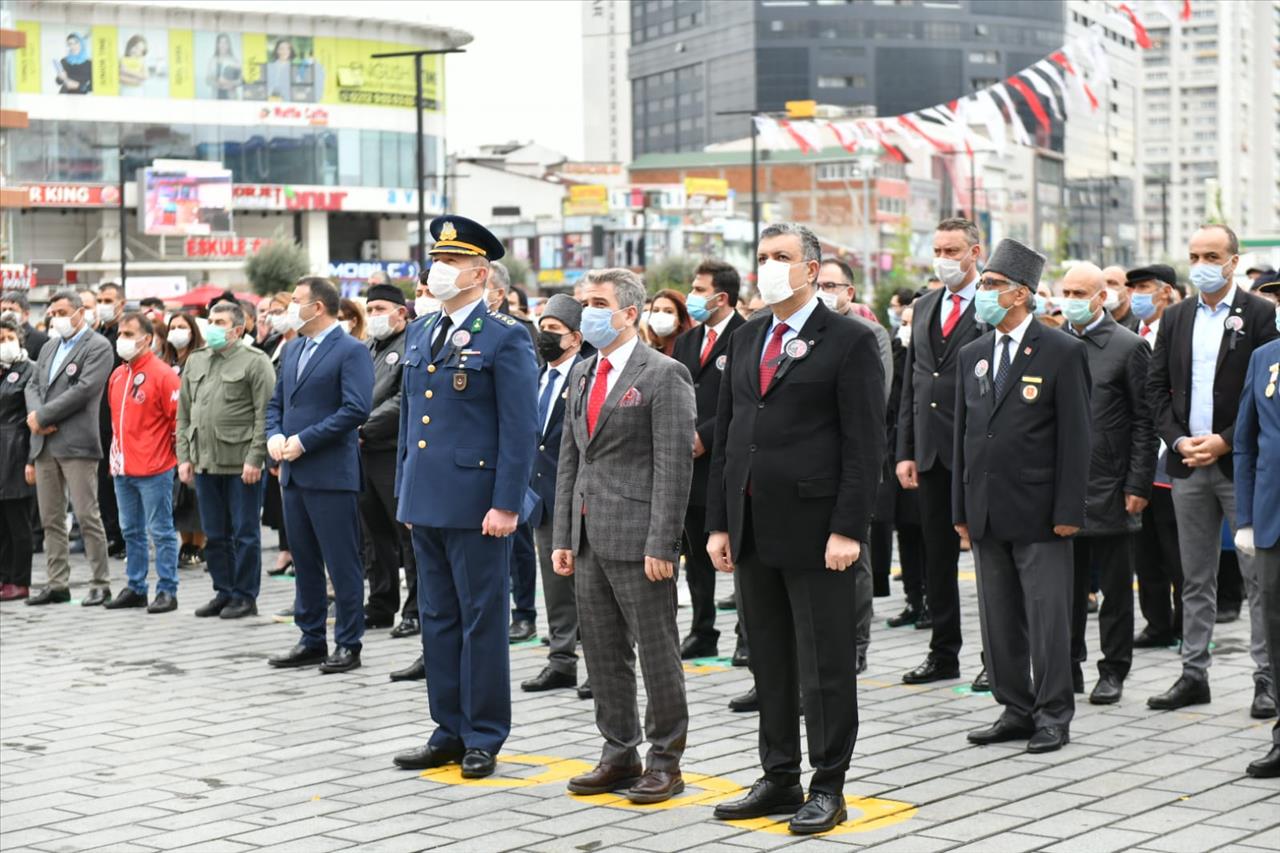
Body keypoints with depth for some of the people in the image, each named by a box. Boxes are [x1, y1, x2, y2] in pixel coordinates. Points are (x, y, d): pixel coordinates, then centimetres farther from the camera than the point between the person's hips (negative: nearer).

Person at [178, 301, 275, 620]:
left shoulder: (255, 362, -5)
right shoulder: (195, 361, 14)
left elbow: (264, 415, -11)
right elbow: (184, 414, 16)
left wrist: (255, 459, -16)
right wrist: (184, 457, 8)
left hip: (241, 464, -6)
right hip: (204, 462, 6)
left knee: (245, 533, 1)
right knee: (215, 534, 12)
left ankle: (245, 596, 9)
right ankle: (223, 592, 22)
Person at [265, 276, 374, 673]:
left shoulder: (351, 351, -9)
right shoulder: (292, 349, 16)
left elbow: (355, 410, -18)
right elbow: (277, 402, 21)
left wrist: (304, 440, -18)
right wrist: (274, 436, 0)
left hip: (332, 473, -8)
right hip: (294, 473, 8)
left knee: (342, 564, -2)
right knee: (304, 562, 13)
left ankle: (348, 644, 6)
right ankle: (311, 640, 22)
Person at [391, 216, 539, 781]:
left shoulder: (505, 339, -8)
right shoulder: (419, 334, 13)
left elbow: (521, 430, -12)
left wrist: (506, 504, -16)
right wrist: (404, 491, 16)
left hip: (476, 504, -7)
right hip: (426, 502, 7)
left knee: (483, 620, 1)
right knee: (437, 618, 12)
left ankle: (484, 738, 10)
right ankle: (450, 731, 22)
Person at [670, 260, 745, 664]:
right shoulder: (686, 342, 16)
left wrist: (706, 436, -15)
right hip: (689, 464, 7)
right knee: (696, 554, 12)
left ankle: (749, 636, 7)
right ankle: (702, 634, 20)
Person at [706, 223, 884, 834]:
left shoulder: (849, 341, -5)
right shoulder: (745, 341, 14)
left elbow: (865, 444, -10)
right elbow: (725, 435, 15)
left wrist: (848, 529, -16)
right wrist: (719, 524, 9)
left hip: (815, 529, -6)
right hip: (752, 528, 6)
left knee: (825, 666, 1)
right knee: (769, 663, 12)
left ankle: (827, 788, 11)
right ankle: (779, 779, 22)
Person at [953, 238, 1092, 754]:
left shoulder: (1063, 353, -5)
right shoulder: (972, 356, 12)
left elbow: (1075, 436, -7)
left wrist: (1068, 511, -12)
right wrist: (961, 508, 11)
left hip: (1038, 513, -6)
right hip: (986, 513, 6)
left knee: (1047, 617, -1)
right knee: (999, 619, 11)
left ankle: (1053, 716, 8)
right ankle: (1015, 710, 21)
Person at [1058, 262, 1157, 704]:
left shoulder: (1129, 347, -3)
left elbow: (1145, 423, -4)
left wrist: (1138, 486, -9)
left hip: (1109, 490, -4)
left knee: (1115, 587, 5)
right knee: (1065, 586, 8)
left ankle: (1113, 672, 13)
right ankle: (1068, 668, 17)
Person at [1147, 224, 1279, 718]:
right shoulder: (1175, 319, 11)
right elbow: (1157, 387, 11)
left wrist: (1224, 441, -14)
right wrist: (1178, 440, -4)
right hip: (1188, 463, 5)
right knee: (1195, 578, 10)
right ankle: (1193, 674, 17)